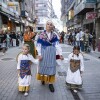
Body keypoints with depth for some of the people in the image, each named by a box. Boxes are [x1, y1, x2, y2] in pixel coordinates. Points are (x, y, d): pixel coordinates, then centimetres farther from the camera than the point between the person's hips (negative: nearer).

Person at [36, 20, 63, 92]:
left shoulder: (54, 35, 0)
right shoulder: (41, 35, -5)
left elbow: (57, 45, -3)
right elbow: (38, 45, -5)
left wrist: (60, 54, -10)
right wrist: (39, 54, -12)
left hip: (52, 53, 1)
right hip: (44, 53, -1)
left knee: (51, 67, 4)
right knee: (43, 66, 10)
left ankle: (50, 83, 13)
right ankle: (43, 79, 34)